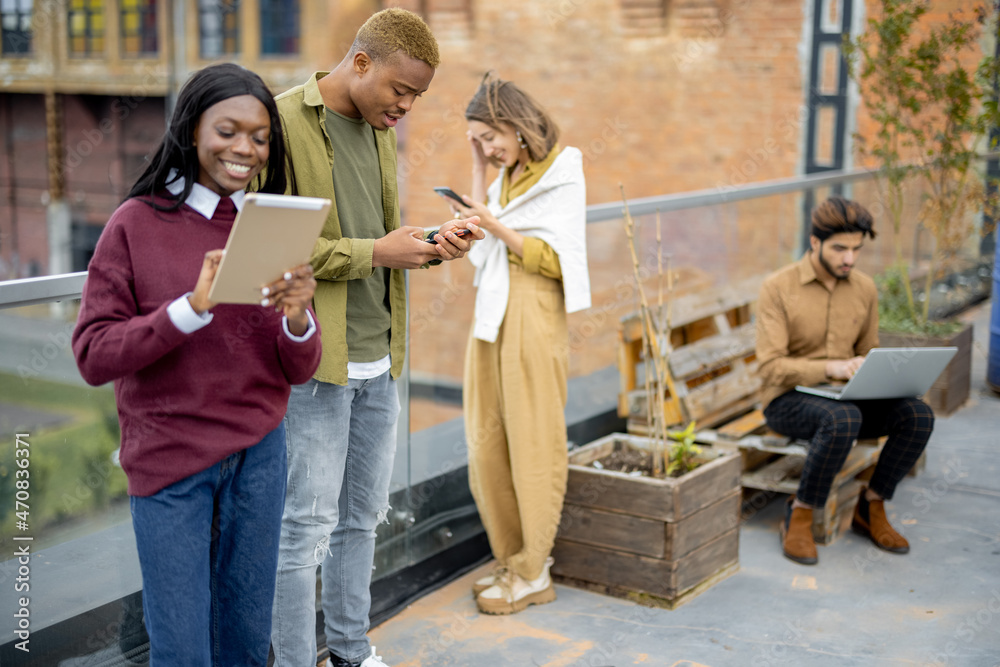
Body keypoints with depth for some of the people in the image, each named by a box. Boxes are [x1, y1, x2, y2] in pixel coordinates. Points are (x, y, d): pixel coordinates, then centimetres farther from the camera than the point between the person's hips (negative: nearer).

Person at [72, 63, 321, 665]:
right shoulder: (138, 224, -6)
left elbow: (298, 371, 3)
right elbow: (93, 355, -12)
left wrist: (297, 320, -18)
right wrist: (191, 308, -24)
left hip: (259, 452, 3)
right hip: (169, 459, -3)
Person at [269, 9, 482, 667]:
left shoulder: (380, 132, 15)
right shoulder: (284, 121, -11)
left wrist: (432, 246, 2)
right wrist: (375, 252, -19)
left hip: (379, 359, 8)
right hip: (315, 360, -8)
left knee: (362, 517, 17)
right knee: (309, 526, -1)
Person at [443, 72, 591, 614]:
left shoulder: (561, 174, -5)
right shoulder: (507, 175, 18)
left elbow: (554, 261, -10)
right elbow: (478, 231, 12)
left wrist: (495, 226, -17)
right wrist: (478, 169, 10)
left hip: (532, 319, -8)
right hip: (492, 314, 8)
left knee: (533, 445, -2)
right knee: (487, 443, 7)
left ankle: (533, 574, 7)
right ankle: (511, 558, 20)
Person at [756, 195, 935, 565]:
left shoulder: (865, 289, 6)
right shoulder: (778, 288, -11)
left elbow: (869, 351, 16)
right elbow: (771, 367, -17)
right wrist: (831, 368, -31)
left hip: (846, 397, 5)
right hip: (788, 400, -5)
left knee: (918, 415, -20)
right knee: (843, 420, -38)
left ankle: (871, 506, -1)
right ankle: (799, 516, -18)